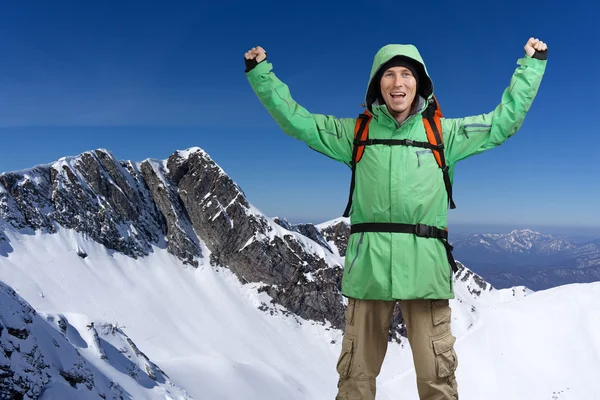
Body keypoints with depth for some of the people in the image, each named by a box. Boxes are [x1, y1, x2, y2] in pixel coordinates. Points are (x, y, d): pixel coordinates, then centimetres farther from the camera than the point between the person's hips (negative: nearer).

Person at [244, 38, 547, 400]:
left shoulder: (443, 132, 12)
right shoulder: (355, 132, 12)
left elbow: (505, 120, 16)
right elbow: (295, 119, 15)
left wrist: (531, 64, 17)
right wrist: (260, 72, 14)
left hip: (425, 265, 0)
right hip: (369, 265, 0)